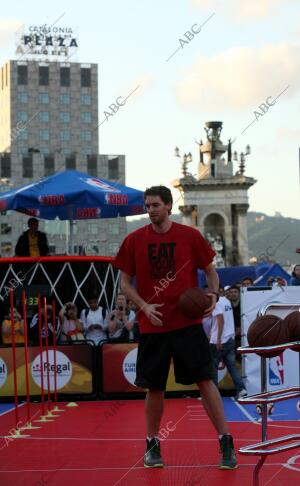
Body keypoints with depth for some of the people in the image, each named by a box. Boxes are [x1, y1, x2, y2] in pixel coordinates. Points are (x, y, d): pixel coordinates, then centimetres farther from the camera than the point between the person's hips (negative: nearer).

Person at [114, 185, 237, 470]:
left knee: (205, 381, -5)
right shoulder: (134, 241, 2)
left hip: (188, 321, -1)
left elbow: (210, 270, 9)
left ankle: (226, 443, 3)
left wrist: (213, 295, -11)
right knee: (154, 387, 8)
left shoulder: (190, 236, 0)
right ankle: (152, 445, 24)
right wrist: (144, 307, -10)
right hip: (152, 325, 1)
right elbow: (125, 283, 6)